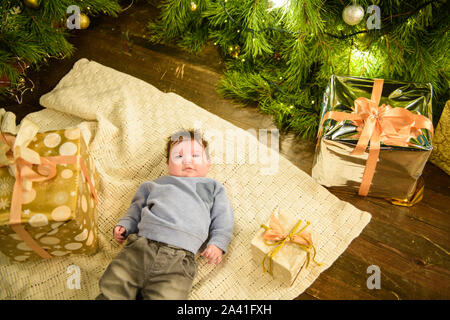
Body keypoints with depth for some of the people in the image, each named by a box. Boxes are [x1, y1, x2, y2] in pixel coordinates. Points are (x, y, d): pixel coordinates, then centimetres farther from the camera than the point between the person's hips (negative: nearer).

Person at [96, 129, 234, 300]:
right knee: (112, 289, -15)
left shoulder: (213, 188, 24)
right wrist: (124, 225, 14)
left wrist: (217, 243, 1)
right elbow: (137, 208, 32)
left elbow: (222, 218, 17)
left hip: (180, 256, -2)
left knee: (165, 295, -24)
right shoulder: (156, 184, 29)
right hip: (142, 244, 2)